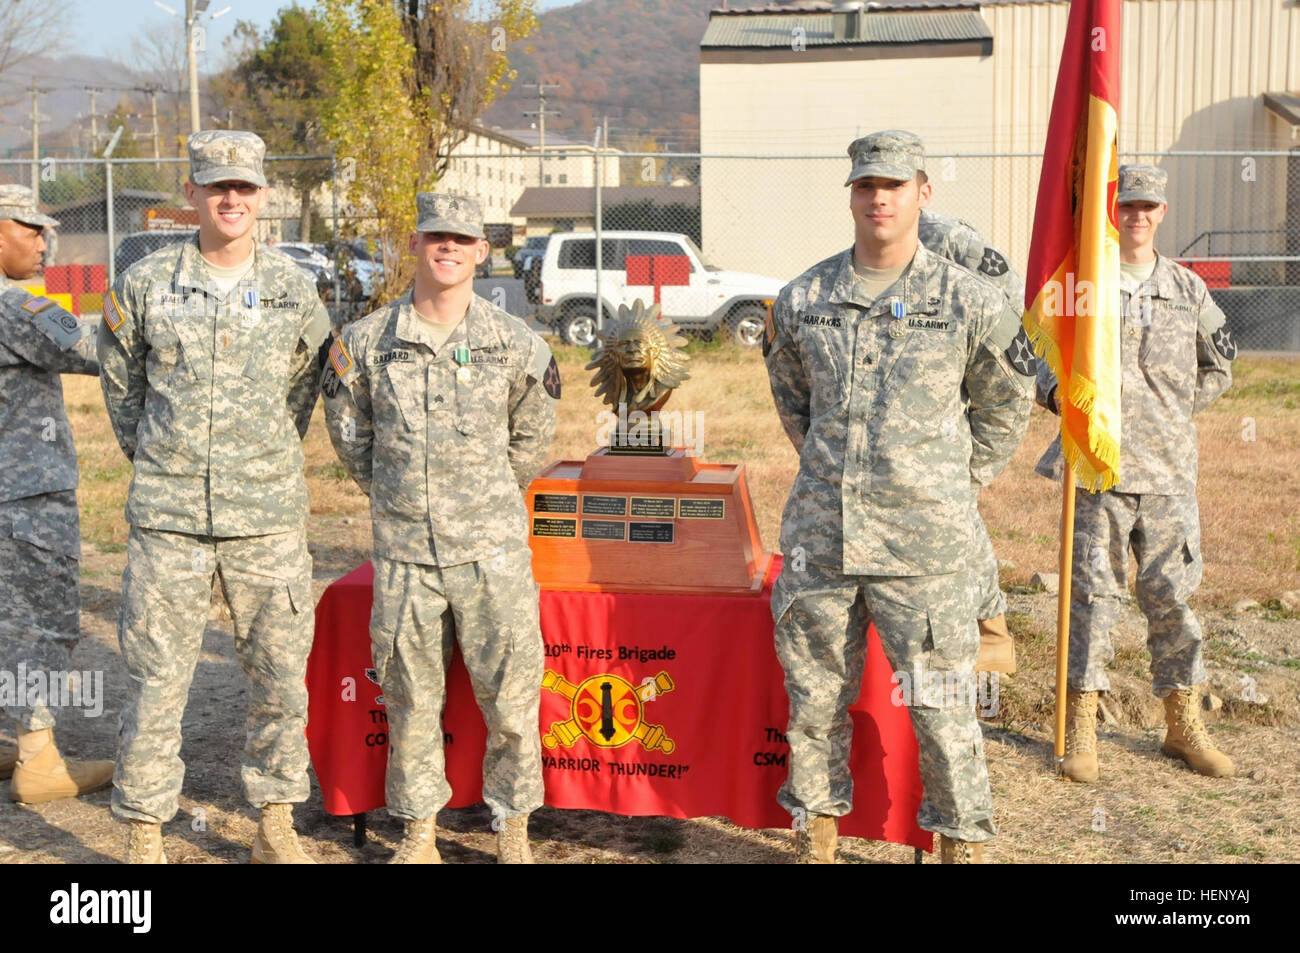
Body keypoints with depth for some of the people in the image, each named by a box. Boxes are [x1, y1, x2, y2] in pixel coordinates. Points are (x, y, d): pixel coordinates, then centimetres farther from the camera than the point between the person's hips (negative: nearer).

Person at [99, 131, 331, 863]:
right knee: (157, 680, 2)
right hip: (168, 521, -1)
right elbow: (121, 385, 14)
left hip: (269, 519, 1)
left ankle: (277, 828, 23)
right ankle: (145, 835, 16)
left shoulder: (296, 289, 4)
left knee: (280, 677, 7)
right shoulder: (145, 285, 1)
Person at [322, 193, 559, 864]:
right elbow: (350, 437, 14)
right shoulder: (365, 343, 1)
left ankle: (513, 832, 20)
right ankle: (419, 832, 25)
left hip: (492, 549, -1)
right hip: (403, 550, 1)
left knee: (510, 694, 2)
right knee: (411, 696, 9)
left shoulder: (515, 344, 0)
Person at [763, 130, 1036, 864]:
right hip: (819, 535, 3)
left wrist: (959, 481, 8)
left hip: (923, 541, -3)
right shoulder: (803, 300, 5)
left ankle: (963, 840, 21)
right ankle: (817, 830, 30)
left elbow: (1007, 402, 10)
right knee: (816, 695, 13)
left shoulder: (969, 300, -3)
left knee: (939, 702, 2)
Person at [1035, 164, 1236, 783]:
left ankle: (1183, 723, 21)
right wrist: (1062, 395, -15)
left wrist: (1175, 412, 11)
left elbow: (1219, 368, 22)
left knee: (1172, 594, 8)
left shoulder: (1188, 290, 11)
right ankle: (1081, 727, 9)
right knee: (1093, 592, -1)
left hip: (1170, 471, 3)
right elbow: (1046, 366, 5)